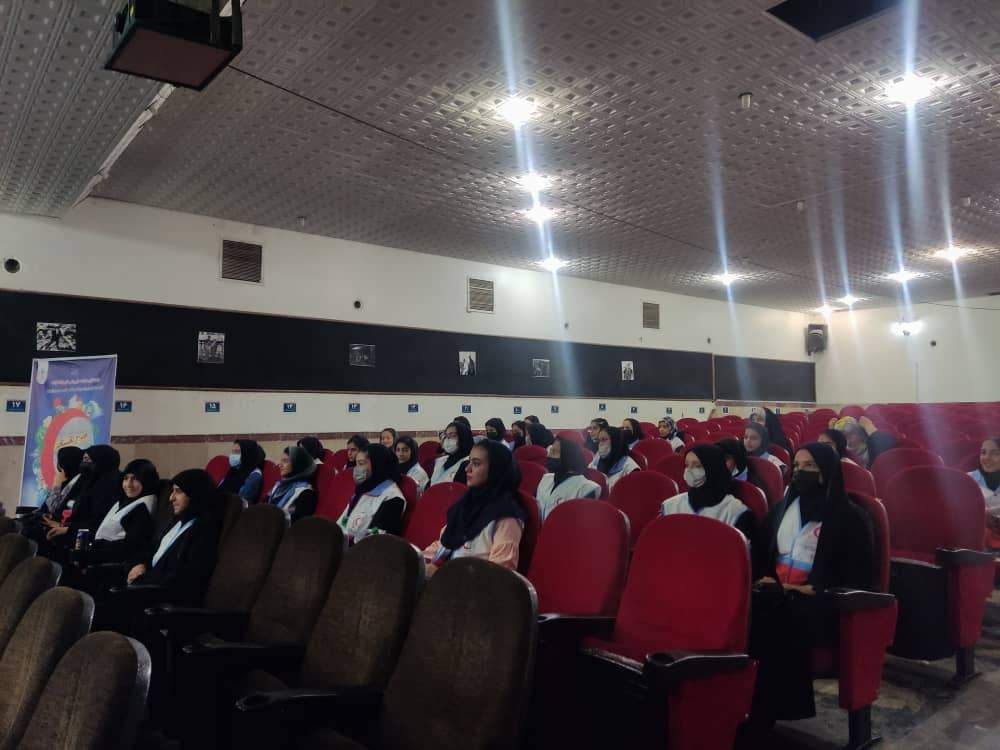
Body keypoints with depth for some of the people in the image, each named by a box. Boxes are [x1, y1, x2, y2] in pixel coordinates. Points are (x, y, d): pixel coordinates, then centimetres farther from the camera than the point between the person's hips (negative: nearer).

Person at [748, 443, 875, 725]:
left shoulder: (850, 517, 2)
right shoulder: (781, 509, 19)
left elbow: (858, 576, -4)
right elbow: (759, 552, 21)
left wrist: (814, 590, -14)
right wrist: (765, 578, 0)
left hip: (821, 603, -4)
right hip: (776, 594, 5)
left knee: (775, 617, -36)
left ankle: (767, 711, -23)